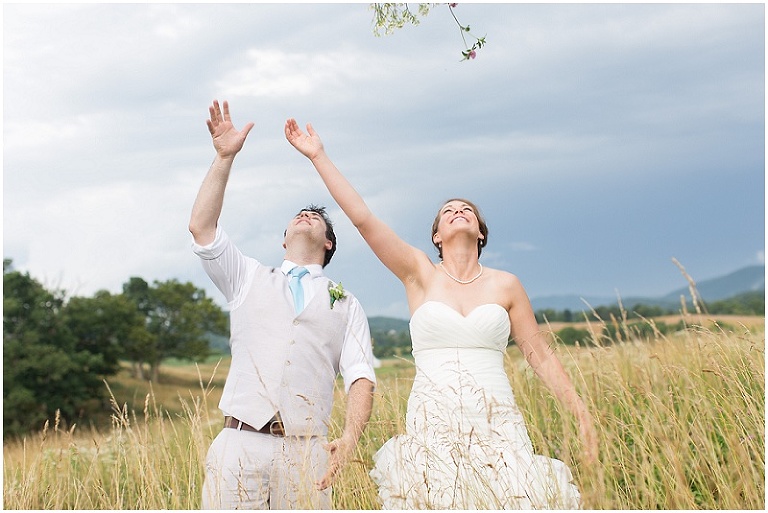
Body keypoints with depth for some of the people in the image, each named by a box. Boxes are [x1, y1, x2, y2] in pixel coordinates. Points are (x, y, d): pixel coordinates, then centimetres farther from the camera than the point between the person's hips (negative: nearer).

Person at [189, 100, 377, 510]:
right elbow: (201, 228, 6)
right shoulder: (249, 279, 19)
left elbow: (360, 377, 4)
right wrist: (224, 157, 2)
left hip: (307, 453, 0)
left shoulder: (345, 304, 16)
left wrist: (350, 438, -14)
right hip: (241, 445, 0)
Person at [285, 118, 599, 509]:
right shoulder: (420, 274, 6)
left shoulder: (505, 285, 8)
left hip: (496, 428, 1)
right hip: (433, 428, 0)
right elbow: (362, 218, -1)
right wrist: (318, 157, -4)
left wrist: (581, 413, 6)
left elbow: (539, 355, 11)